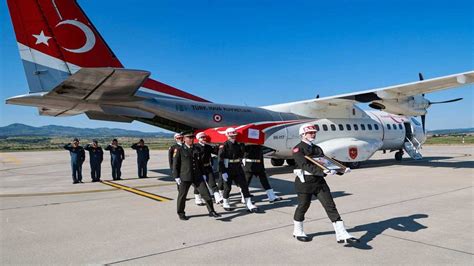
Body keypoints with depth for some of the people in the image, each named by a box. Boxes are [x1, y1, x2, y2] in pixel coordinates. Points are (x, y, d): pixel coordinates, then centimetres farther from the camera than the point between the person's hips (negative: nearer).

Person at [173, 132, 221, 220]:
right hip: (184, 177, -3)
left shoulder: (197, 149, 11)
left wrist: (203, 174, 13)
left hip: (197, 176, 4)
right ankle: (181, 213, 27)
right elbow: (175, 164, -4)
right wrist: (176, 177, -8)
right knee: (182, 195, 8)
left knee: (205, 193, -2)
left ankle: (211, 211, 6)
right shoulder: (179, 150, -3)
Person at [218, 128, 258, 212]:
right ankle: (225, 203, 30)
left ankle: (249, 205, 2)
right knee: (227, 187, 8)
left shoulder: (238, 145, 6)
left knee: (244, 186, -1)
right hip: (228, 170, -4)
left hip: (238, 169, 5)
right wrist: (223, 172, -17)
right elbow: (220, 160, -13)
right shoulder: (224, 146, -10)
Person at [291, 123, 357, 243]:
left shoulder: (317, 148, 16)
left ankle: (341, 234, -1)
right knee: (303, 206, 7)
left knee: (330, 205, -1)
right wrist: (322, 171, -35)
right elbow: (306, 165, -22)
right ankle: (298, 231, 29)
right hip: (305, 182, -6)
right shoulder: (298, 149, -9)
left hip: (319, 180, 6)